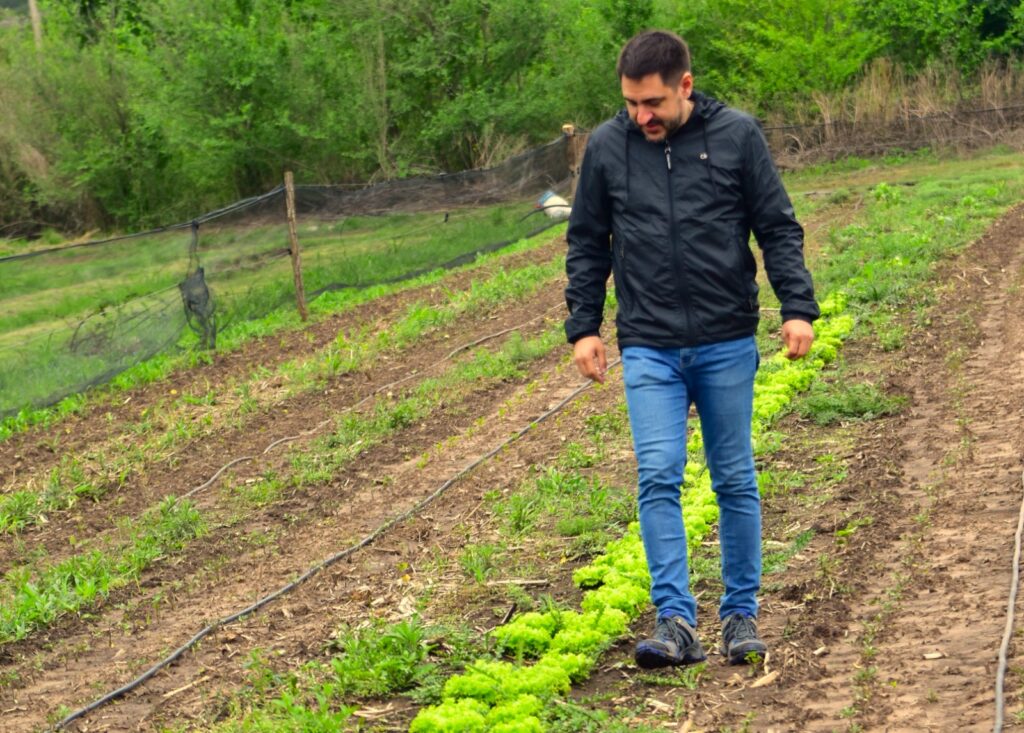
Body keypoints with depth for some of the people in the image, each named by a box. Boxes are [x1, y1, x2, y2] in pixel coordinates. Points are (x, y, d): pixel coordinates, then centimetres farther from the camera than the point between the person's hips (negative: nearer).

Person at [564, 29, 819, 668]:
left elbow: (778, 227, 2)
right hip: (649, 349, 1)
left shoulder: (737, 135, -3)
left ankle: (742, 614, 18)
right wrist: (583, 327, 5)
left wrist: (798, 308, -7)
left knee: (736, 482, 7)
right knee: (658, 478, -9)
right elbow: (587, 245, 11)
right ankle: (676, 621, -7)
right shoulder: (607, 146, 1)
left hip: (729, 344, 0)